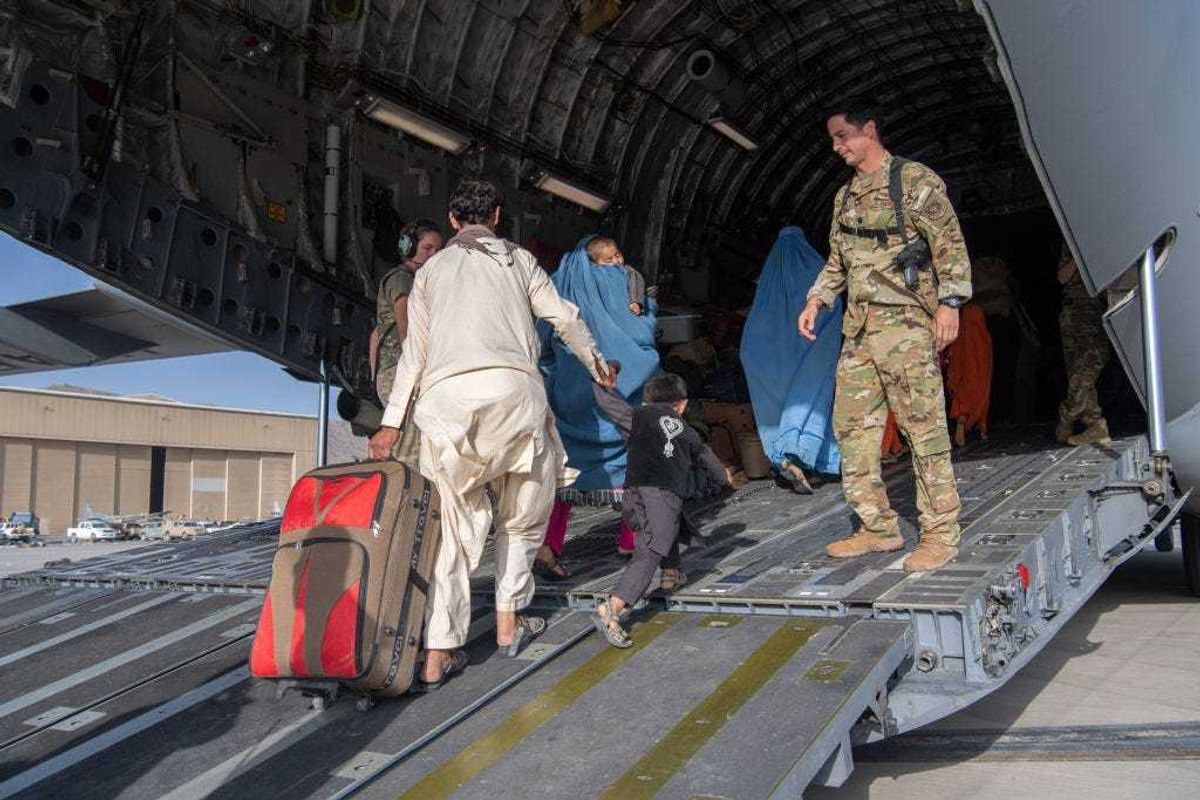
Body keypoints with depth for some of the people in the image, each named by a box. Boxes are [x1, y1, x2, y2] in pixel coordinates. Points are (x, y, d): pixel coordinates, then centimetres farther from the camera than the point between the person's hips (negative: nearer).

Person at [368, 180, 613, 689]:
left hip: (445, 394, 1)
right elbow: (564, 319, 22)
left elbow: (414, 353, 21)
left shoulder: (430, 270, 26)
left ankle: (437, 654, 0)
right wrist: (599, 368, 37)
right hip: (512, 388, -1)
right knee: (522, 513, 18)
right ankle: (508, 621, 24)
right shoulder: (517, 259, 23)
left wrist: (392, 423, 24)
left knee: (456, 523, 5)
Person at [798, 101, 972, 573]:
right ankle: (879, 528, 15)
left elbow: (949, 244, -7)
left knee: (924, 428, -6)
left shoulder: (914, 180, -2)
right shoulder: (846, 197, 19)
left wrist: (949, 302, -16)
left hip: (906, 322, -8)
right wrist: (815, 301, 11)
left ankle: (941, 534, 1)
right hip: (858, 327, 8)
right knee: (851, 426, 6)